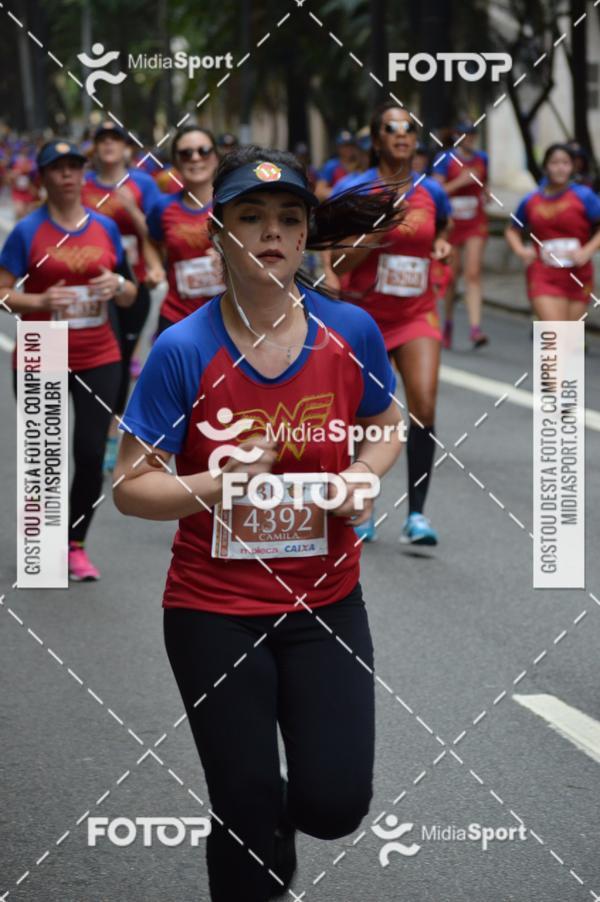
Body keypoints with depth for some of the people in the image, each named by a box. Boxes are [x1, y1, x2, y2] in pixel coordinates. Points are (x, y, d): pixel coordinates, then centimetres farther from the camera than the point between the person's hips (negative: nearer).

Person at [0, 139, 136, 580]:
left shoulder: (105, 228, 6)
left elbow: (130, 294, 14)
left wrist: (118, 285, -9)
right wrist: (40, 302, -22)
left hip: (99, 360, 2)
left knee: (91, 454, -4)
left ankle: (76, 545, 13)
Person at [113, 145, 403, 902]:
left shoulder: (350, 331, -7)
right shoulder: (183, 350, -14)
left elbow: (386, 429, 12)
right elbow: (129, 488, -11)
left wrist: (363, 474, -9)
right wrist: (216, 484, -27)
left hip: (325, 601, 2)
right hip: (214, 612, -2)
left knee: (335, 804, -5)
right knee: (246, 811, 3)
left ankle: (284, 811, 31)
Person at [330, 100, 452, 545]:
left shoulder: (431, 192, 2)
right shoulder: (352, 191, -7)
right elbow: (338, 263, -10)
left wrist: (441, 245, 8)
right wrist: (376, 231, -23)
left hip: (417, 314, 1)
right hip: (366, 316, -1)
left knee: (424, 406, -17)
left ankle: (416, 513, -14)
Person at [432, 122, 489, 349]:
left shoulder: (481, 159, 8)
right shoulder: (445, 159, -4)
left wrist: (484, 196, 4)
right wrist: (460, 182, -22)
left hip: (476, 223, 2)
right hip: (451, 223, -2)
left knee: (473, 275, -10)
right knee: (451, 276, 8)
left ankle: (475, 328, -18)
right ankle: (448, 323, 29)